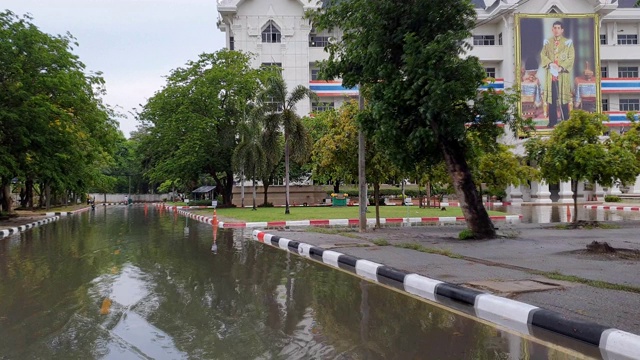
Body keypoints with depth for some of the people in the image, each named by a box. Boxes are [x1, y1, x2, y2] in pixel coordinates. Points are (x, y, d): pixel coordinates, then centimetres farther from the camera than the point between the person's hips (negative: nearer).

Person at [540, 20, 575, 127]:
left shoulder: (568, 42, 2)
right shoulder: (547, 42, 11)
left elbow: (571, 57, -3)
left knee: (563, 97, -2)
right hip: (550, 73, 3)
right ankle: (552, 121, 7)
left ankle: (565, 121, 4)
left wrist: (561, 67, -15)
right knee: (551, 97, 2)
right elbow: (543, 55, 6)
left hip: (563, 73, -2)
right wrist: (550, 63, -12)